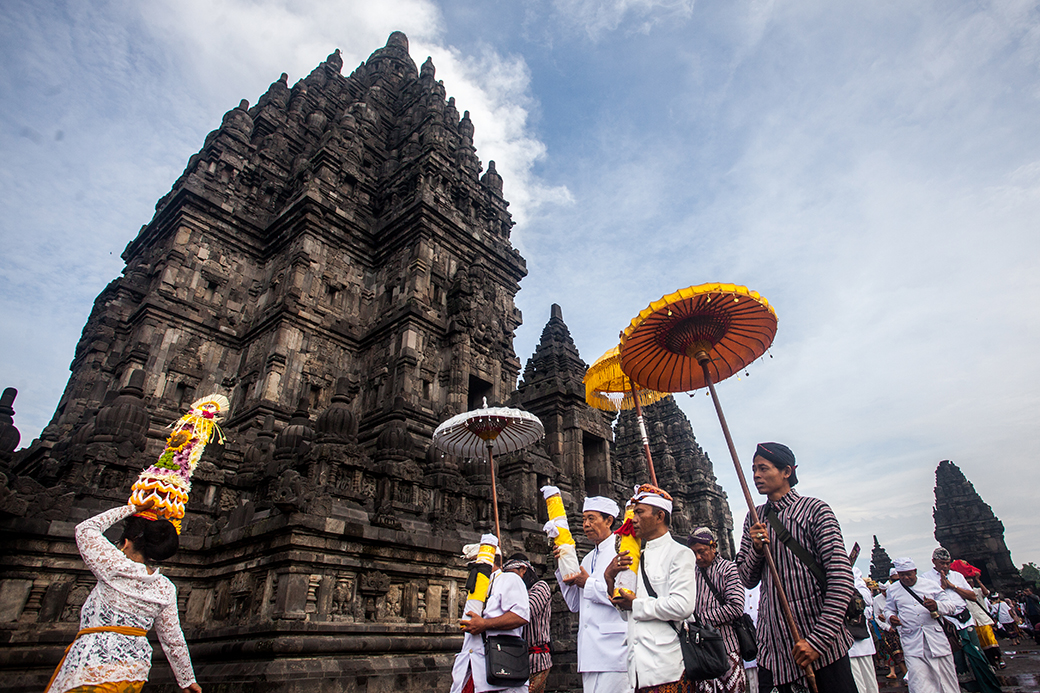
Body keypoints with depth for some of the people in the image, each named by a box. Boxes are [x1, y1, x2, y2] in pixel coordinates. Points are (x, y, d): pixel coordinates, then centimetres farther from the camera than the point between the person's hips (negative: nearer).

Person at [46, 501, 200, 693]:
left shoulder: (115, 568, -14)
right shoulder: (165, 590, 1)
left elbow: (85, 529, 0)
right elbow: (172, 640, 7)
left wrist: (131, 509, 6)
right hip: (135, 674, 5)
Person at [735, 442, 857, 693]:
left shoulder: (814, 509, -6)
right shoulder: (754, 520, 9)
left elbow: (842, 576, -13)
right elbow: (748, 581, 10)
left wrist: (819, 638, -18)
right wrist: (756, 549, -10)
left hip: (822, 644, -4)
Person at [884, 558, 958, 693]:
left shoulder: (931, 585, 7)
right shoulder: (893, 589, 11)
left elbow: (951, 606, 5)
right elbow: (889, 609, 19)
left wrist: (936, 606, -16)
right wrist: (891, 617, -4)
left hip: (936, 639, 0)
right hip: (912, 643, 0)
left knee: (946, 682, 4)